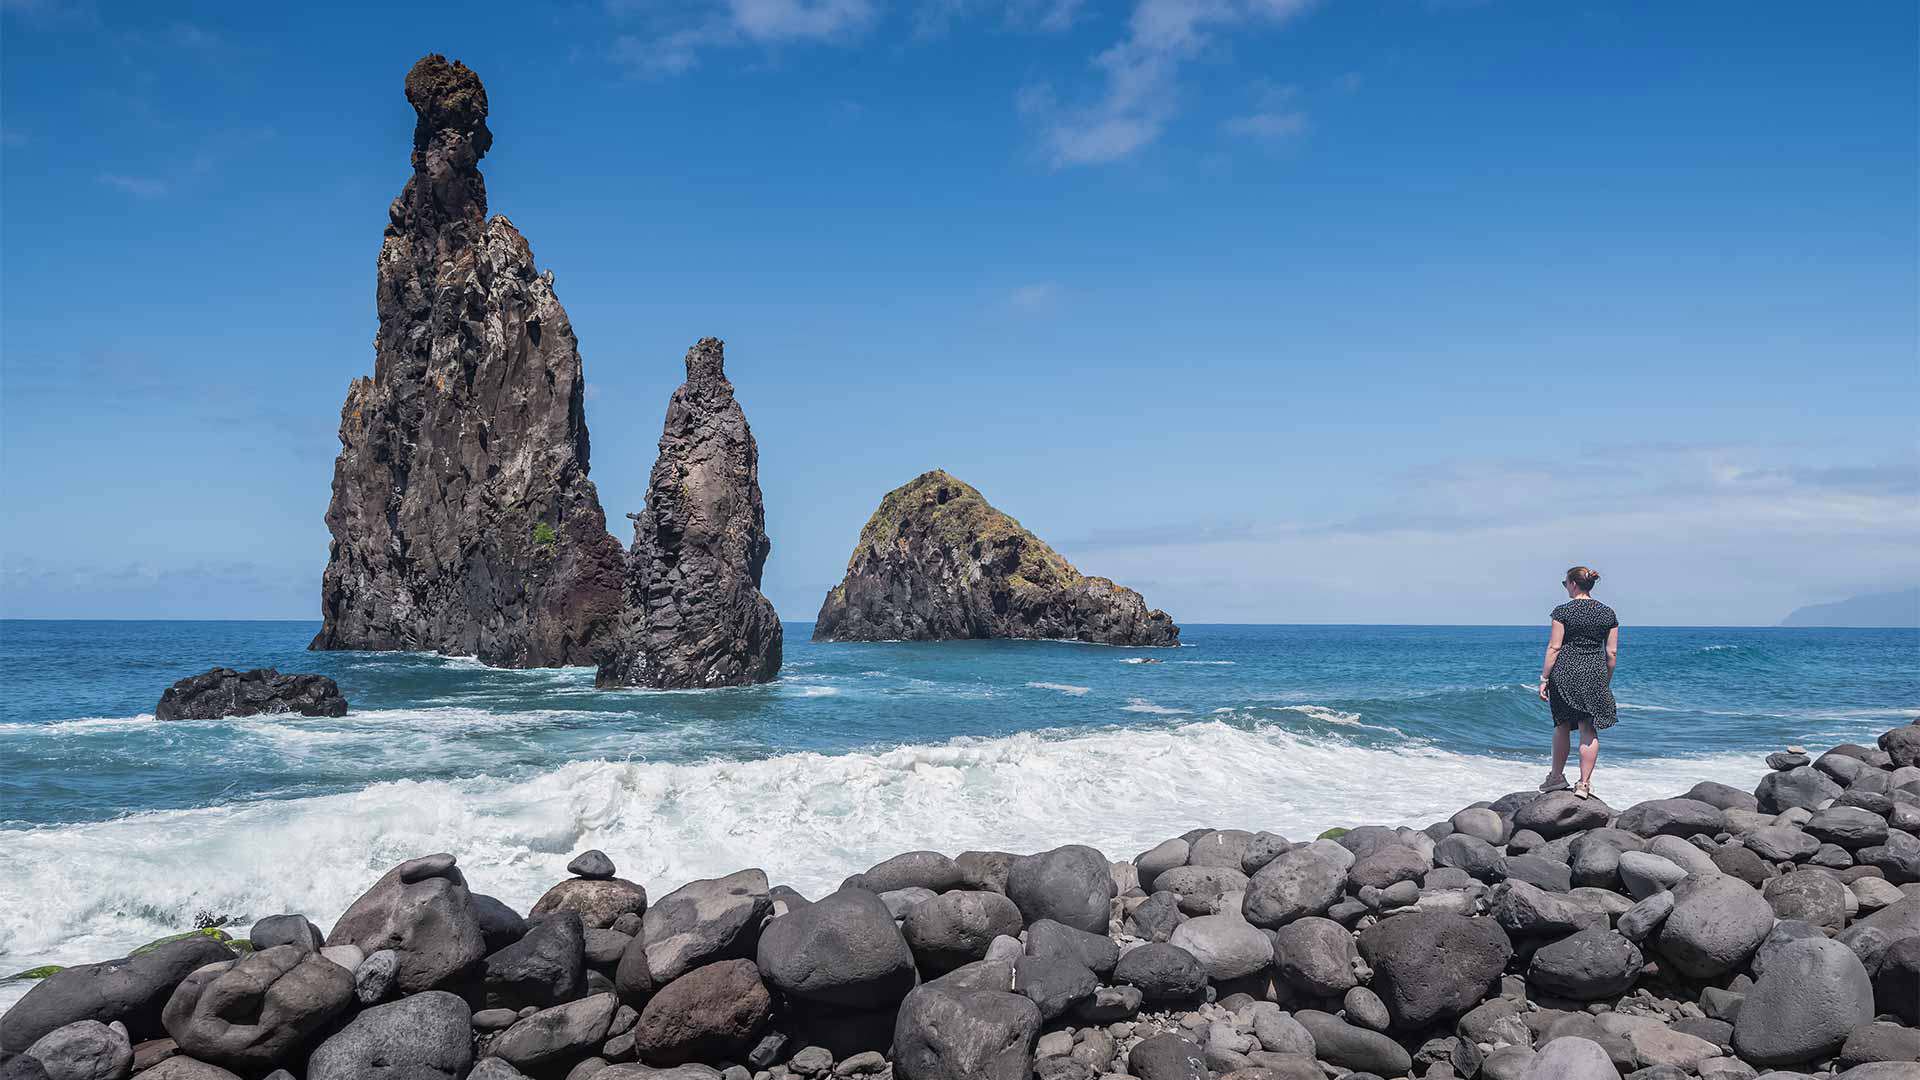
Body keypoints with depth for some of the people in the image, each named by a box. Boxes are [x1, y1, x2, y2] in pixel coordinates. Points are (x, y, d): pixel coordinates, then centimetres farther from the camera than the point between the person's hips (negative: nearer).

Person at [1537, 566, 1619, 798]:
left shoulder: (1563, 611, -7)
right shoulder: (1608, 614, 5)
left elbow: (1554, 648, -8)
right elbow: (1612, 653, 6)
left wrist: (1544, 678, -3)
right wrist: (1607, 682, 15)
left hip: (1565, 672, -2)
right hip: (1595, 674, 2)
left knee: (1562, 725, 13)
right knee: (1589, 729, 4)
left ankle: (1557, 776, 24)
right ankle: (1584, 784, 2)